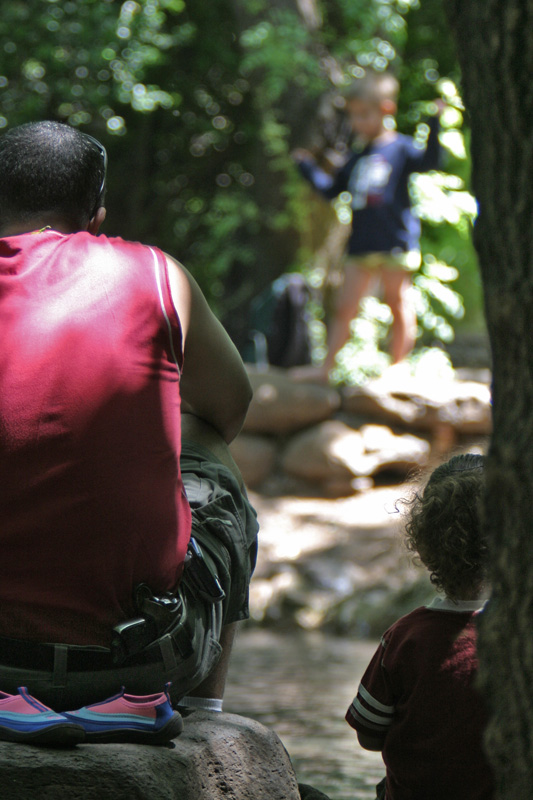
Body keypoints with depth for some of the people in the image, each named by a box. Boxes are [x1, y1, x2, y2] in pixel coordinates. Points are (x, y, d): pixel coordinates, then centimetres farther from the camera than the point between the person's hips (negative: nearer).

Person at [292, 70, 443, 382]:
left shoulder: (401, 148, 0)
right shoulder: (357, 159, 18)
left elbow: (429, 162, -17)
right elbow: (331, 189, 27)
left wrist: (434, 125, -24)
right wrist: (308, 167, 29)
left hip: (396, 242, -6)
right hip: (361, 246, 6)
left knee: (400, 306, 3)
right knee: (345, 307, 5)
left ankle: (398, 368, 10)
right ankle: (326, 367, 8)